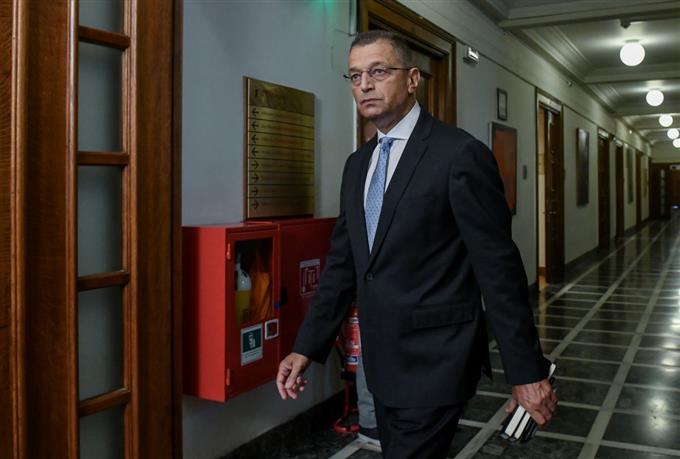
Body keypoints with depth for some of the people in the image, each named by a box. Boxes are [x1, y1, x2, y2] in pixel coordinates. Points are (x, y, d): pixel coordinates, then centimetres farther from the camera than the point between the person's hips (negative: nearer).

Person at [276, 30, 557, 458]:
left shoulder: (461, 155, -13)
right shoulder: (358, 164, 9)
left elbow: (499, 268, -14)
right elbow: (342, 263, 10)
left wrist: (528, 371, -12)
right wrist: (306, 347, 5)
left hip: (434, 363, -7)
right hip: (382, 362, 7)